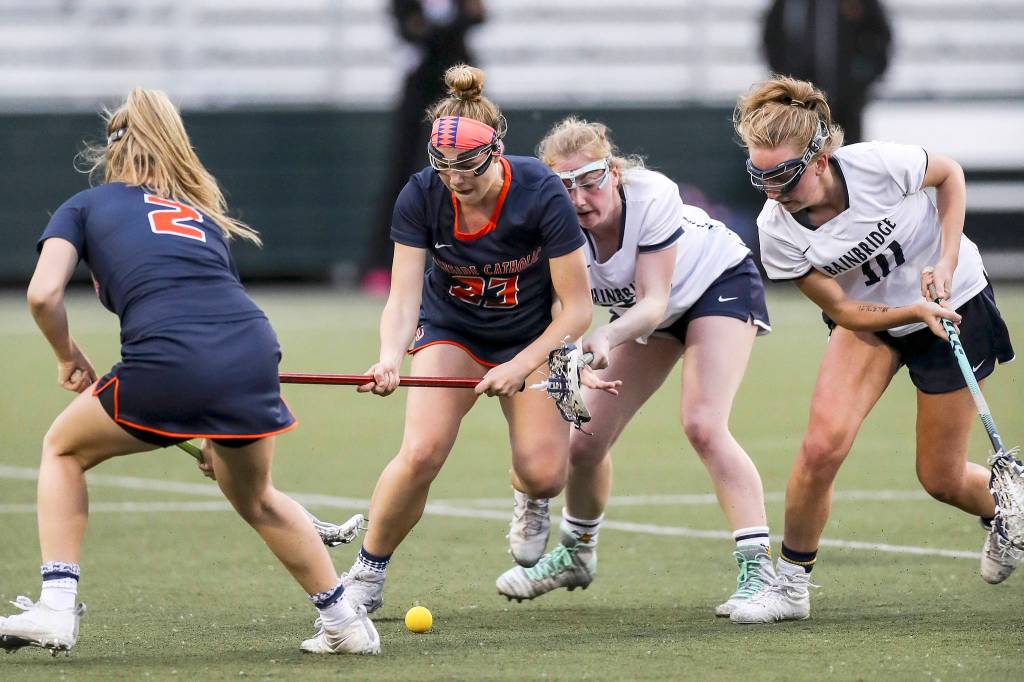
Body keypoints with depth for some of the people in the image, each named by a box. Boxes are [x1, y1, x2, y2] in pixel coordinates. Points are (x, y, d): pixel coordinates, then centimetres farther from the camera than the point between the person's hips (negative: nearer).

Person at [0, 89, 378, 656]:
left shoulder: (85, 206, 19)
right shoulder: (203, 216, 32)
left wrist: (67, 358, 23)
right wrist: (215, 436, 39)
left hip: (167, 363, -4)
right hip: (253, 353, 4)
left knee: (64, 449, 25)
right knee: (253, 497, 32)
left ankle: (55, 609, 14)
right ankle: (345, 623, 31)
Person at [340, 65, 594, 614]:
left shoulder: (541, 193, -27)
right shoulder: (420, 197, -22)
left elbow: (577, 308, -21)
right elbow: (403, 298, -24)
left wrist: (520, 368, -32)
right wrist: (389, 361, -44)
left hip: (532, 338, 0)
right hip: (450, 335, 1)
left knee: (543, 476, -16)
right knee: (421, 452, -24)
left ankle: (527, 499, 24)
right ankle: (367, 572, -3)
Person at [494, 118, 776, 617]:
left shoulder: (652, 196, -36)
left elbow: (655, 300, -34)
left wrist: (607, 337, -53)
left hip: (722, 282, -5)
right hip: (643, 310, 5)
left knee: (702, 424, -26)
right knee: (585, 442, 2)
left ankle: (758, 570, -25)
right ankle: (575, 555, 31)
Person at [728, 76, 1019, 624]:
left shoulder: (879, 164, -30)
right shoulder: (776, 231, -22)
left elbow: (950, 173, -7)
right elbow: (843, 311, -14)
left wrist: (947, 262, -16)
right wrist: (915, 311, -30)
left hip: (955, 305, -2)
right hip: (871, 318, 2)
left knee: (940, 480, 3)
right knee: (822, 445, -22)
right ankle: (790, 583, -4)